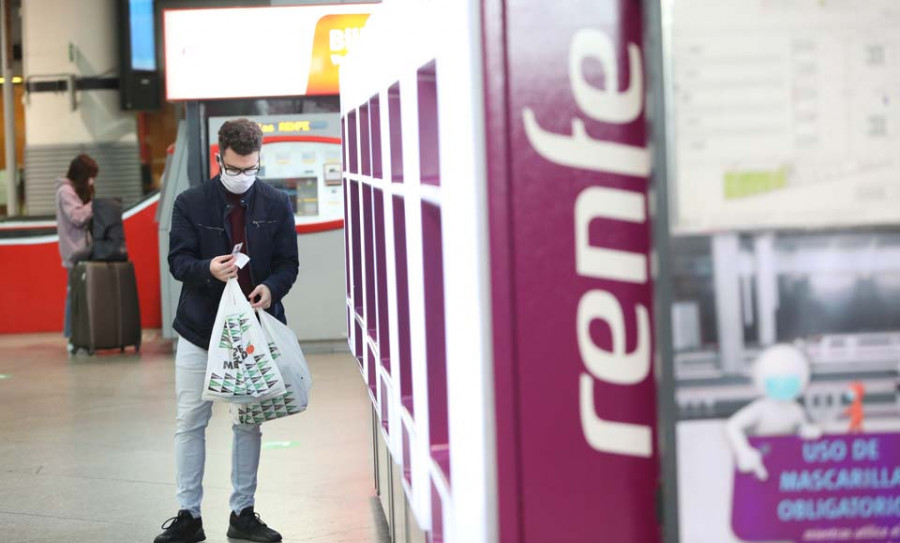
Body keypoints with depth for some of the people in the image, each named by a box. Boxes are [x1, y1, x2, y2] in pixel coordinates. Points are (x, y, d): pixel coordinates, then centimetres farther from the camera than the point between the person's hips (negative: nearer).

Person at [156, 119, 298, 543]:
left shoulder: (276, 205, 2)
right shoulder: (191, 203, -2)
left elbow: (288, 263, 3)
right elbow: (177, 260, -5)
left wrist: (271, 287, -19)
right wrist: (208, 269, -26)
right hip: (199, 328, -1)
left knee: (249, 423, 9)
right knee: (190, 421, 1)